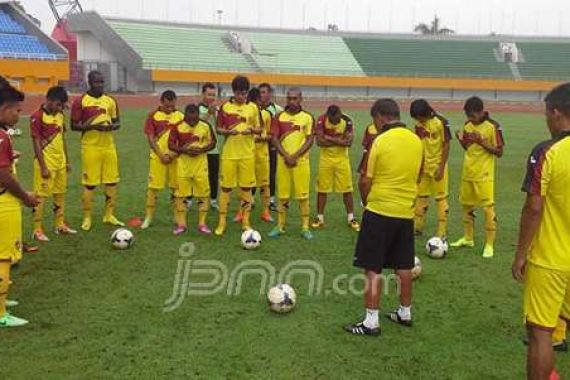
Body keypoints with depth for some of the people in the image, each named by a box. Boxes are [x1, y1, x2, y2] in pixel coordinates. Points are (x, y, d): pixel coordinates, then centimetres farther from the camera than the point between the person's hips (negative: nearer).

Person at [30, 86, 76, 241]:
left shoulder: (60, 115, 9)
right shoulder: (37, 116, -13)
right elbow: (36, 143, -14)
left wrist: (67, 161, 15)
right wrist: (43, 167, -16)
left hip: (60, 162, 7)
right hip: (46, 163, -7)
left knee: (61, 193, 14)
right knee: (41, 196, -1)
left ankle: (60, 225, 25)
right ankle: (37, 230, 5)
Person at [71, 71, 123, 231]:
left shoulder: (110, 101, 9)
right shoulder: (80, 101, -4)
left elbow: (117, 122, 15)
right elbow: (74, 126, -5)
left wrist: (112, 126, -8)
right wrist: (92, 126, -20)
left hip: (109, 146, 5)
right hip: (90, 147, -4)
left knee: (112, 181, 6)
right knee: (89, 183, -1)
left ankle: (109, 215, 19)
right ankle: (87, 218, 11)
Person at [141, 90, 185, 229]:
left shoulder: (181, 116, 4)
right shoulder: (153, 116, 0)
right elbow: (150, 139, -3)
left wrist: (174, 154, -9)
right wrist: (161, 155, -12)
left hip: (176, 157, 1)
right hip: (158, 156, -1)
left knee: (176, 187, 7)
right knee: (153, 187, -1)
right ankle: (148, 217, 9)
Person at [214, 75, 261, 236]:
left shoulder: (253, 108, 4)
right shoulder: (225, 107, 1)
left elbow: (259, 129, 9)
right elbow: (218, 128, 4)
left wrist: (251, 129, -14)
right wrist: (227, 131, -17)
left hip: (247, 153, 1)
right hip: (229, 153, -1)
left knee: (246, 187, 6)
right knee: (226, 186, 2)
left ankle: (245, 221, 18)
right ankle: (222, 221, 12)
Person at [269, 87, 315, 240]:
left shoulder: (308, 117, 0)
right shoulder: (279, 116, 4)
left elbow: (310, 140, -4)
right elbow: (275, 139, 0)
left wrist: (295, 156, -13)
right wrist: (286, 156, -12)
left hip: (301, 160, -1)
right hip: (283, 160, 2)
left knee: (302, 194, 0)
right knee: (283, 194, 6)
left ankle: (305, 227, 9)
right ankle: (280, 226, 15)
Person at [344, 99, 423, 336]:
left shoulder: (380, 141, -14)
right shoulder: (416, 141, 4)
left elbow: (365, 181, -11)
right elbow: (416, 177, 13)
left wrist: (366, 201, 7)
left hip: (379, 211, -6)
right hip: (406, 212, 6)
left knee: (372, 269, 2)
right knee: (404, 267, 17)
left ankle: (371, 322, 5)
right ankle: (405, 313, 30)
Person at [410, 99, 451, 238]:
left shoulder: (441, 122, -14)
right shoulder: (419, 125, 3)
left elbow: (446, 145, -12)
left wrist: (441, 167, -15)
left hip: (437, 165, -6)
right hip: (423, 165, 6)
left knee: (441, 198, 1)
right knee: (421, 196, 11)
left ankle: (442, 232, 6)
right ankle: (418, 227, 22)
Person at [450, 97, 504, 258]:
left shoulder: (493, 126, -12)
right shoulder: (468, 125, 6)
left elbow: (499, 152, -10)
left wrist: (482, 142, -22)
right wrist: (461, 140, -4)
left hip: (484, 175, -6)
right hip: (468, 173, 7)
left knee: (488, 207, -7)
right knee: (467, 205, 15)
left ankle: (490, 244, 0)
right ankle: (468, 238, 29)